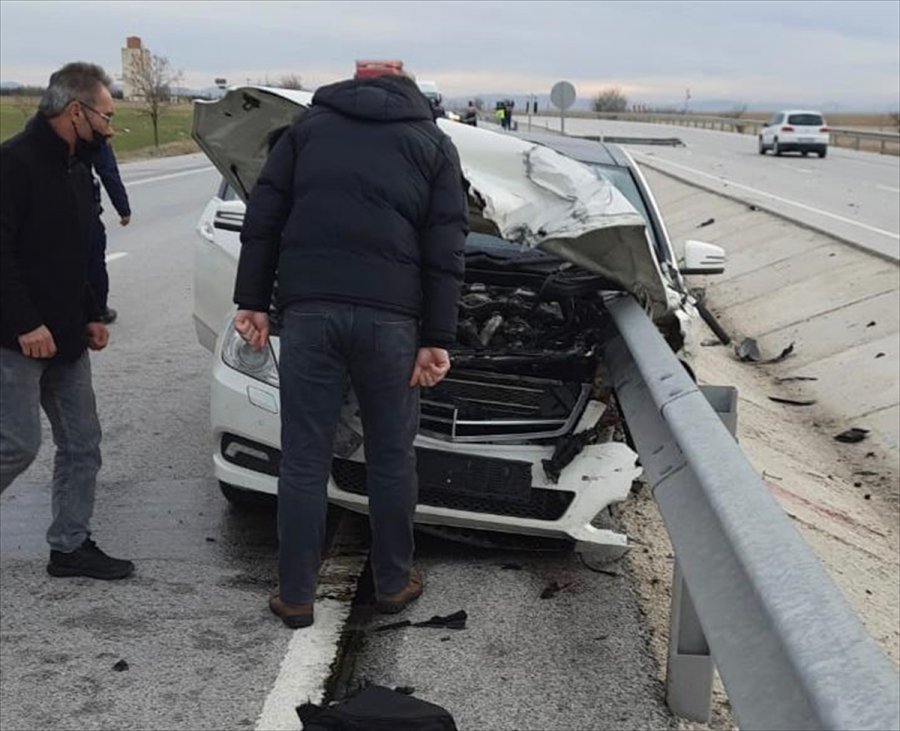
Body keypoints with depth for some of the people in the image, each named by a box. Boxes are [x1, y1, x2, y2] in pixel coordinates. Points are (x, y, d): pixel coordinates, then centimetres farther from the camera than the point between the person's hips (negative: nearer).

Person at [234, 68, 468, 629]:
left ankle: (296, 596, 14)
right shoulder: (434, 144, 14)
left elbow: (263, 219, 9)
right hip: (389, 315, 0)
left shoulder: (310, 126, 18)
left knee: (304, 460, 7)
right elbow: (445, 252, 5)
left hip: (309, 309, 1)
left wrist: (252, 300, 10)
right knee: (392, 457, 13)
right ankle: (394, 583, 26)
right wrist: (437, 339, 3)